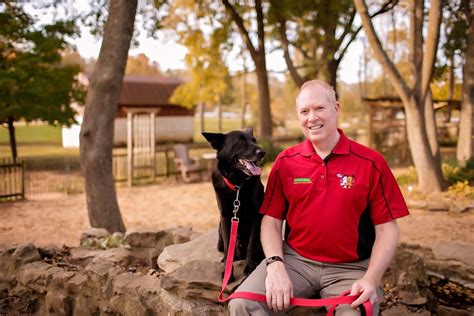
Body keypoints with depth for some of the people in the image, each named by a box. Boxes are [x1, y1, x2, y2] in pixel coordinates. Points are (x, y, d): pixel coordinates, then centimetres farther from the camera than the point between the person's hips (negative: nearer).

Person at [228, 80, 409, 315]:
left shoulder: (371, 163, -2)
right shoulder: (285, 162, 5)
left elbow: (387, 228, -1)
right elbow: (271, 220, 6)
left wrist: (371, 279, -15)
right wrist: (275, 265, -12)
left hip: (351, 268, -1)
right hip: (295, 260, 2)